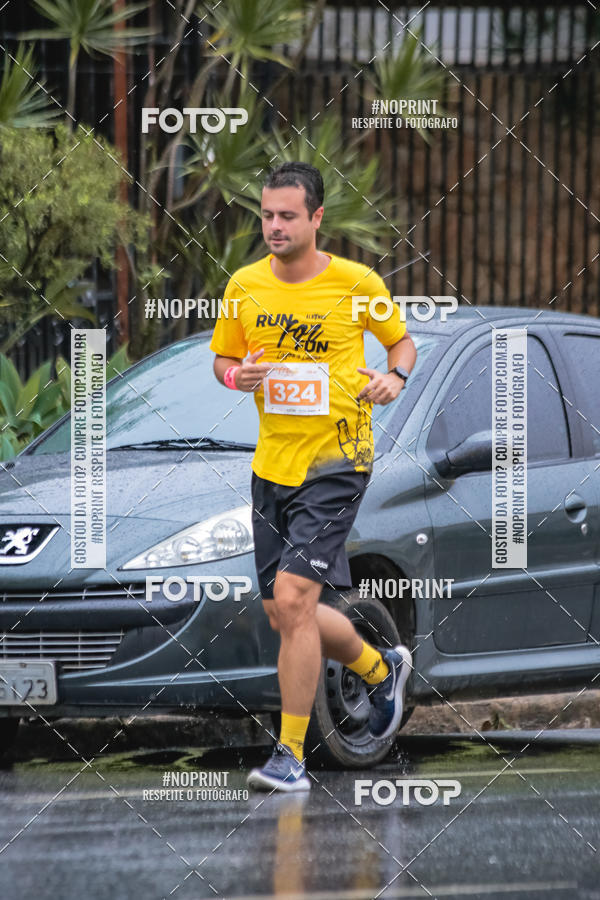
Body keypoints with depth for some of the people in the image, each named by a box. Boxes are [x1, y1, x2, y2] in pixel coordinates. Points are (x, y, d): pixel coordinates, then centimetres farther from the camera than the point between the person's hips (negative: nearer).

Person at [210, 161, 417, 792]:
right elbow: (223, 358, 15)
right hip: (271, 464, 5)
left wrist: (395, 376, -12)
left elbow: (402, 341, 10)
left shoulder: (356, 283, -6)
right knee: (284, 614, 11)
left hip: (336, 461, -5)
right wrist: (237, 375, -8)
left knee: (292, 596, -18)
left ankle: (291, 755, -11)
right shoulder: (245, 285, 2)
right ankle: (381, 668, 40)